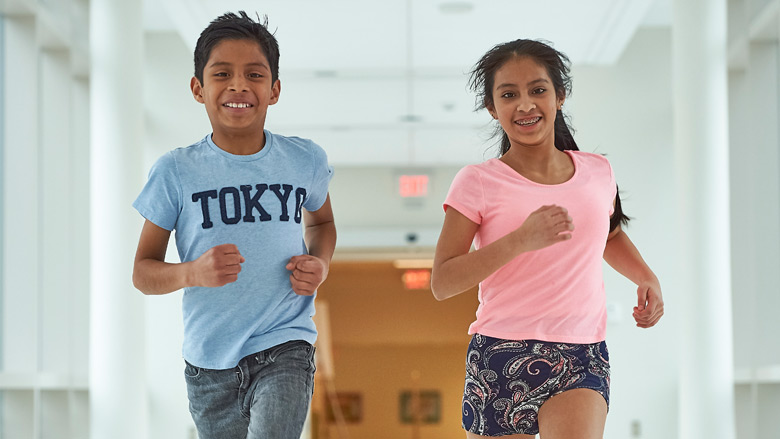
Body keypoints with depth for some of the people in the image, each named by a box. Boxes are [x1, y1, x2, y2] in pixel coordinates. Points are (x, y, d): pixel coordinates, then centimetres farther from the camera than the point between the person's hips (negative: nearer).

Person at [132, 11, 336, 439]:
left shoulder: (304, 160, 1)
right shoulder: (176, 171, -4)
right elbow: (143, 272, 1)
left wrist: (320, 264, 1)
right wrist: (192, 272, -20)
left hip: (285, 348, -1)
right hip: (209, 362, 1)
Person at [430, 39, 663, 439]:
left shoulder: (597, 173, 9)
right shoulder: (478, 183, -3)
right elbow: (442, 283, -10)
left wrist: (647, 278, 13)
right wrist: (521, 240, -21)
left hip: (581, 359, 1)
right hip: (500, 359, -1)